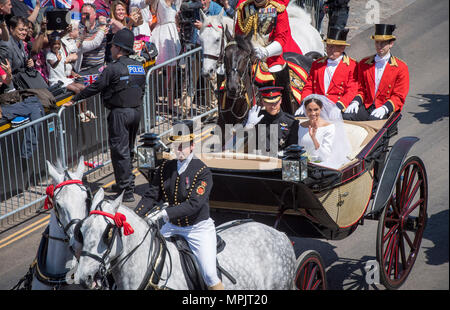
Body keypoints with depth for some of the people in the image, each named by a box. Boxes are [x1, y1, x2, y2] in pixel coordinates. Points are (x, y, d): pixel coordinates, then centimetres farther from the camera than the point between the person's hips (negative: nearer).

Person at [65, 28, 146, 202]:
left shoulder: (114, 69, -13)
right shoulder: (139, 67, 9)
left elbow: (95, 87, -10)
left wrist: (74, 100, -1)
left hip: (119, 113, -8)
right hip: (136, 111, 8)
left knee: (120, 152, -4)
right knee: (128, 149, 19)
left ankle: (127, 191, -6)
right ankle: (125, 184, 30)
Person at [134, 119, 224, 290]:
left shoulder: (203, 172, -16)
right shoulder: (165, 168, 1)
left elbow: (194, 204, -25)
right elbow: (151, 196, 1)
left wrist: (164, 213, -33)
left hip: (198, 228, -5)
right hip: (172, 227, 5)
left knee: (210, 276, -13)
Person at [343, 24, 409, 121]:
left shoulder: (401, 67, 3)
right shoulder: (364, 64, 14)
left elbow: (399, 97, 1)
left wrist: (384, 108, -17)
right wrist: (356, 102, -4)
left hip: (386, 110, -3)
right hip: (366, 107, 3)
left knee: (374, 119, -36)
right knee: (347, 116, -27)